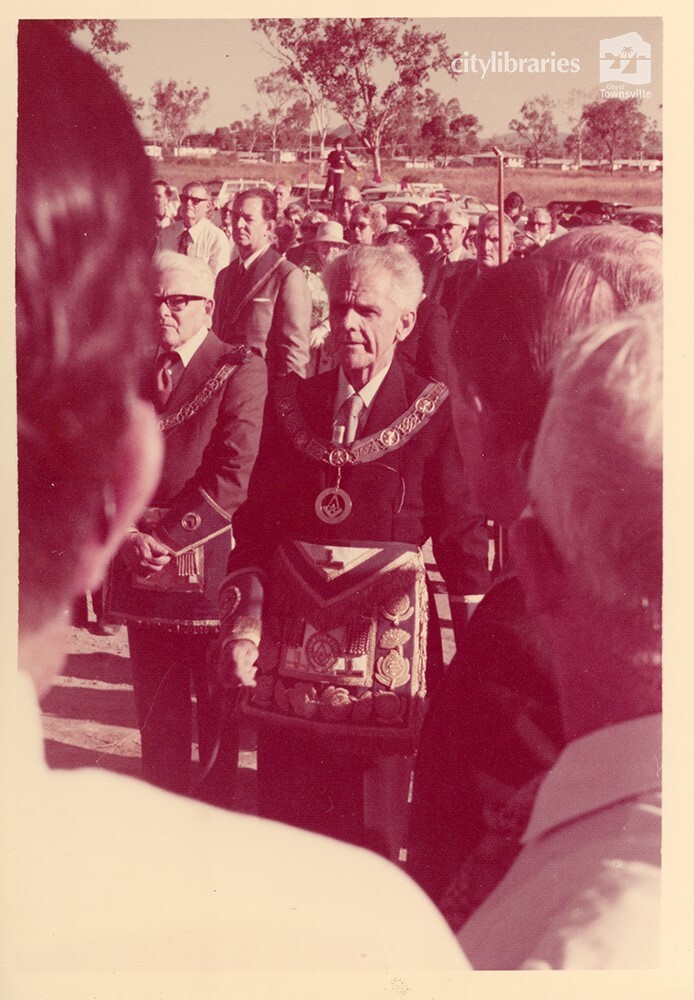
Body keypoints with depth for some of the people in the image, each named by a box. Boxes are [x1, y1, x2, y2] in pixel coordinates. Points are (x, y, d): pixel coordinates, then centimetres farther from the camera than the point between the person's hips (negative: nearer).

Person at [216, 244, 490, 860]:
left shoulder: (435, 413, -5)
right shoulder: (293, 405, 6)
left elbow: (463, 534, -3)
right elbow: (257, 522, 8)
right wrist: (243, 619, 1)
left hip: (384, 634, -3)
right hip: (293, 633, 3)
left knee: (374, 823, 5)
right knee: (284, 813, 11)